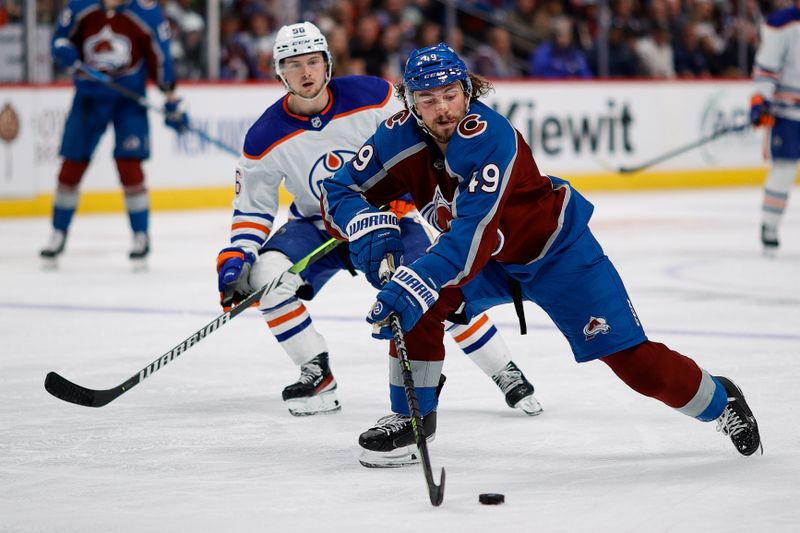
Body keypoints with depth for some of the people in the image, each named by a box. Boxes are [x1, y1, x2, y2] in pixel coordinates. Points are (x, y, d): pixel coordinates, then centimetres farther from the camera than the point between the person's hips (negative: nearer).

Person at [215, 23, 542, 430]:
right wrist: (235, 257, -19)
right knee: (264, 274, -24)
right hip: (316, 227, 2)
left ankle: (507, 376, 0)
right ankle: (317, 376, -10)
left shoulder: (372, 96, -18)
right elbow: (252, 208, -5)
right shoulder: (266, 138, -14)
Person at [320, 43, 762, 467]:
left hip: (555, 249, -5)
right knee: (418, 303, -20)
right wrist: (368, 227, -33)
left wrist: (418, 282, -53)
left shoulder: (490, 137, -35)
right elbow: (340, 191, -11)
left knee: (629, 356, -8)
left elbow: (474, 232, -43)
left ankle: (718, 400, 18)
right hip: (488, 259, 5)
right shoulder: (402, 136, -17)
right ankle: (414, 415, -1)